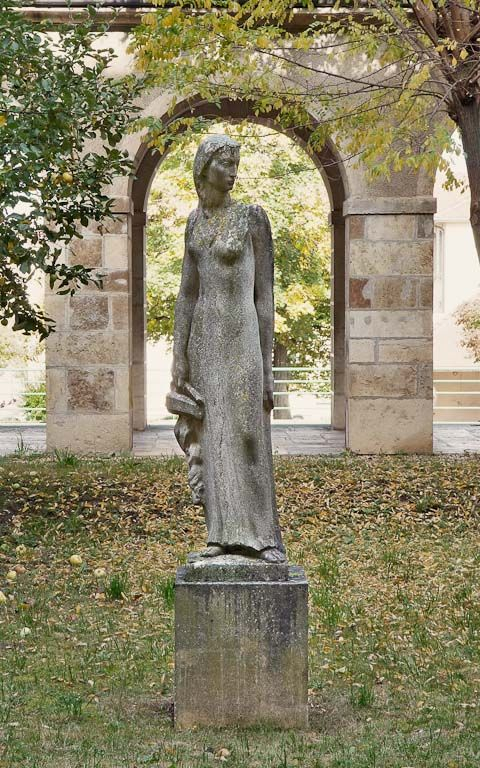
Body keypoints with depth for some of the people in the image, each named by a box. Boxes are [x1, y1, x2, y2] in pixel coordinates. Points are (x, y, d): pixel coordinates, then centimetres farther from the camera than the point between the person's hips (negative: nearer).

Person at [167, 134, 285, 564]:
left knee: (248, 437, -5)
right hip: (205, 336, 5)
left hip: (241, 334, -5)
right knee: (212, 437, 5)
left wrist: (268, 366, -10)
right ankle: (226, 533, 12)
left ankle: (264, 535, 3)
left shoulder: (252, 217, -5)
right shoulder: (195, 221, 12)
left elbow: (265, 294, -6)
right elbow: (187, 291, 13)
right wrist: (180, 358, 8)